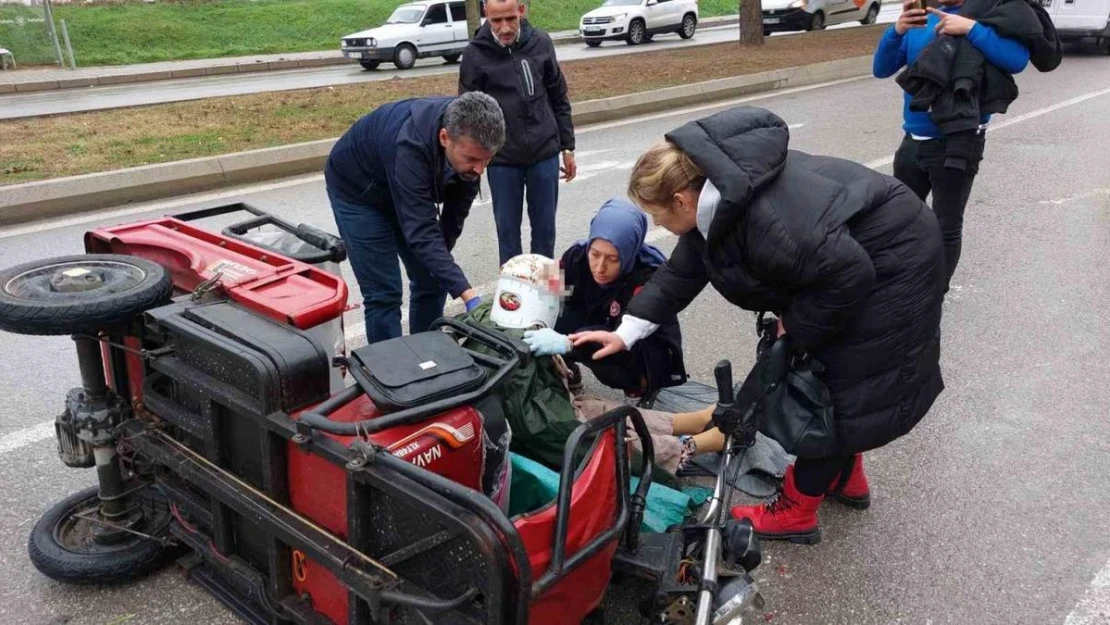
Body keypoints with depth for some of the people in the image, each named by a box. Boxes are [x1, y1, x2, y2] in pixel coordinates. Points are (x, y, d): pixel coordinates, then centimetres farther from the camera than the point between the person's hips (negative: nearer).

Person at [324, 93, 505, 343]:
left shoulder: (469, 137, -24)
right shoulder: (411, 146, -43)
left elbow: (458, 204, -7)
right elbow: (421, 233, -44)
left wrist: (442, 254, -4)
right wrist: (469, 296, -49)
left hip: (410, 190, 6)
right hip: (357, 190, -6)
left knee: (432, 281, 5)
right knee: (384, 292, -9)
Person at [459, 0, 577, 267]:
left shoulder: (541, 43, -1)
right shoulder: (475, 54, -7)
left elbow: (559, 99, 8)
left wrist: (567, 147, 9)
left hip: (545, 153, 2)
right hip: (501, 160, -2)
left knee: (545, 227, 10)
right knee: (508, 229, 8)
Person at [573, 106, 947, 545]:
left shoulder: (763, 219, -37)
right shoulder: (713, 199, -6)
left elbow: (848, 273, -33)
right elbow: (681, 273, 4)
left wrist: (797, 327, -18)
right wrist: (626, 333, 2)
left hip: (889, 258, -10)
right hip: (848, 254, 10)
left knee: (835, 383, -5)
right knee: (820, 370, 19)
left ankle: (796, 512, 7)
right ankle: (846, 475, 37)